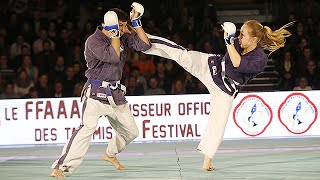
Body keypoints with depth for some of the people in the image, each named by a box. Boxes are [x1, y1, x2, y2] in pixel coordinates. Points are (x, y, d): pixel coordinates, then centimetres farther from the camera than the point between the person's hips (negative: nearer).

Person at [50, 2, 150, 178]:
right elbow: (113, 57, -25)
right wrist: (114, 32, -18)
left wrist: (136, 22, -4)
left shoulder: (123, 38, 7)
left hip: (115, 94, 8)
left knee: (131, 131, 16)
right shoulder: (93, 41, -14)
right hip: (96, 93, -7)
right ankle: (60, 167, -29)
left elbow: (144, 45, 2)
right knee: (87, 127, -27)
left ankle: (110, 154, 43)